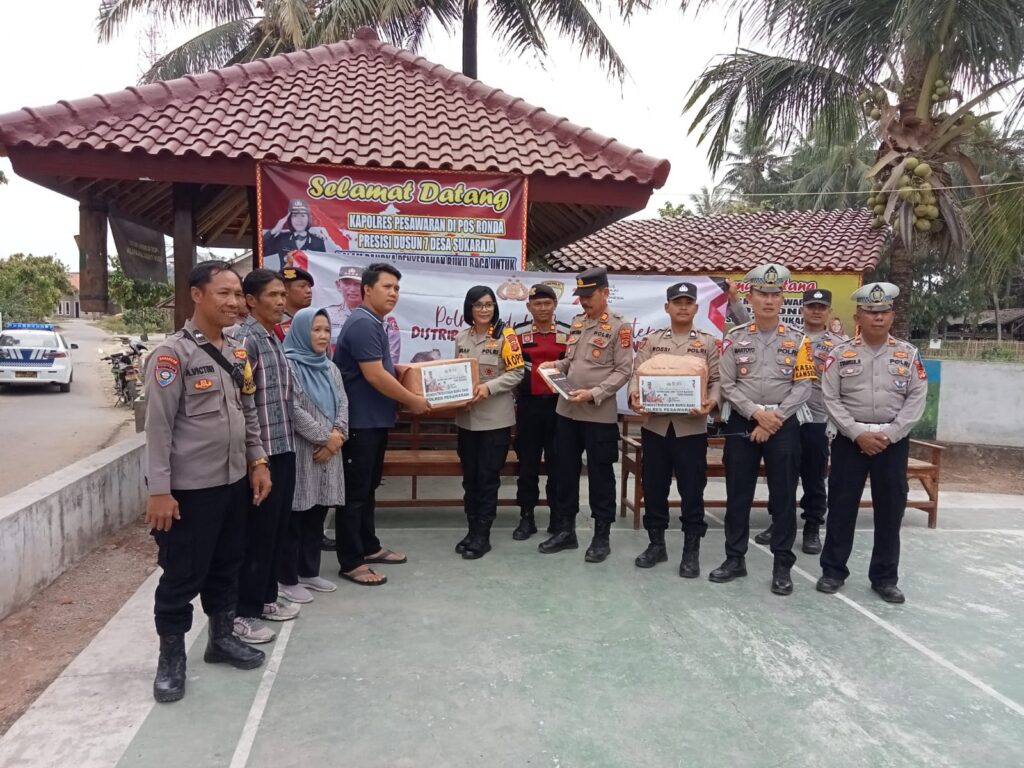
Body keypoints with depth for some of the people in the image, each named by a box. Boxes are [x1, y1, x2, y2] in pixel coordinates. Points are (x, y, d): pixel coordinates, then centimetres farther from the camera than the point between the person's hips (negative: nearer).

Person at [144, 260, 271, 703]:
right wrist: (159, 490, -17)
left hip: (233, 482, 7)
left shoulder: (237, 353, 8)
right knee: (182, 576, 6)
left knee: (227, 566, 18)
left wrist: (257, 462, 11)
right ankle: (171, 657, 23)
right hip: (189, 488, -7)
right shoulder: (173, 354, -14)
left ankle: (222, 638, 36)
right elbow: (158, 426, -15)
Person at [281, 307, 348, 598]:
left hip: (328, 453, 7)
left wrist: (338, 435, -9)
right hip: (299, 453, -7)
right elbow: (293, 411, -17)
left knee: (316, 517, 14)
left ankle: (309, 572, 26)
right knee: (294, 518, 1)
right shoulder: (288, 365, -10)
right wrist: (326, 438, -14)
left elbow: (343, 403, 9)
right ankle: (288, 579, 12)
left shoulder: (330, 368, 14)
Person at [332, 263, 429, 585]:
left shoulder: (374, 324, 14)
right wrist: (412, 401, -14)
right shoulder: (363, 324, -19)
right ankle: (351, 562, 7)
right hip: (360, 421, -11)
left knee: (368, 487, 18)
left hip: (375, 419, 11)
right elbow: (375, 377, -24)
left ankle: (369, 547, 30)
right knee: (355, 491, -2)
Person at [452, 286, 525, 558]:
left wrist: (489, 387, -20)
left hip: (495, 419, -5)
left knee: (487, 477, 2)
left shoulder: (505, 335, -6)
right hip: (467, 417, 5)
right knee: (469, 477, 11)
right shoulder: (462, 337, 9)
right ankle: (471, 530, 24)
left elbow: (516, 373, -8)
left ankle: (482, 535, 12)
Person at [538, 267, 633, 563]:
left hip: (600, 414, -6)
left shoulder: (619, 326, -7)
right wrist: (556, 365, 0)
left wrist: (594, 394, -20)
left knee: (600, 475, 5)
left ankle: (602, 537, 17)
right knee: (566, 471, 12)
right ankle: (565, 530, 25)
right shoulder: (576, 322, 12)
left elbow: (623, 371, -11)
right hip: (567, 410, 6)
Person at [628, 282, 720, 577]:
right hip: (655, 425, 2)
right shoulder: (651, 341, 10)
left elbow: (717, 380, 1)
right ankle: (656, 544, 24)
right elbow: (637, 374, 4)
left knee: (692, 490, 3)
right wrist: (634, 396, -16)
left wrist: (711, 402, -19)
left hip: (692, 427, -2)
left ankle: (691, 551, 15)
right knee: (653, 487, 9)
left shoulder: (709, 343, 6)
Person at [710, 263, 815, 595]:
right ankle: (735, 558, 20)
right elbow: (728, 386, -2)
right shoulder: (735, 339, 2)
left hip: (783, 426, -1)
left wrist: (774, 418, -12)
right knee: (737, 495, 7)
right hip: (741, 423, 1)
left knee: (783, 497, 4)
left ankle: (783, 565, 16)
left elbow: (803, 387, -3)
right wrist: (757, 412, -14)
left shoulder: (797, 340, 2)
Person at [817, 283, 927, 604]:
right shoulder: (841, 354, -1)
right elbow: (831, 399, -4)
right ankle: (833, 570, 18)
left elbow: (916, 398, 0)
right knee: (841, 506, 4)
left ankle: (885, 578, 21)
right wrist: (857, 434, -12)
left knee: (890, 509, 7)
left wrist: (890, 434, -10)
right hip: (850, 439, -1)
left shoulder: (908, 354, 3)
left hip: (894, 441, 1)